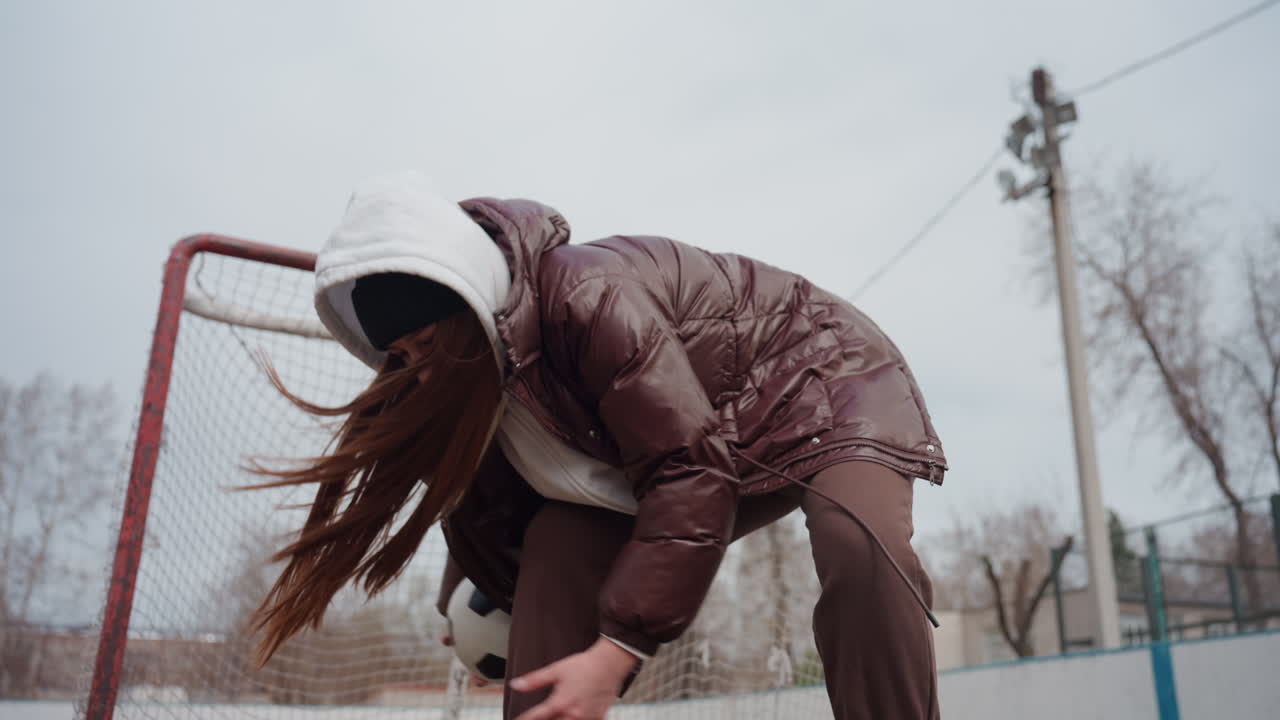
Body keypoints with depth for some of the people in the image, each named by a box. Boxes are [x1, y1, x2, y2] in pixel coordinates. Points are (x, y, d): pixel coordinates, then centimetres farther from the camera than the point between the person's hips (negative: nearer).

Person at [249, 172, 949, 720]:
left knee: (862, 547, -36)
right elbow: (492, 504, 6)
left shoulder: (588, 296, -34)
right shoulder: (477, 377, -7)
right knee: (557, 545, -12)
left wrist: (616, 652, -33)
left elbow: (691, 470, -35)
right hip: (698, 436, 7)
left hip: (821, 377, -7)